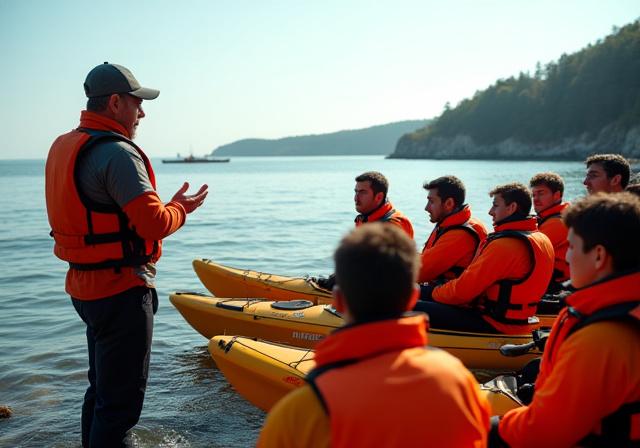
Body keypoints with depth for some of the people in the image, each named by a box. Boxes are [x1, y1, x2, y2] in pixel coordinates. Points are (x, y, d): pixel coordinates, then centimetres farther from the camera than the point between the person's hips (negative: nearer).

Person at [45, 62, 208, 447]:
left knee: (103, 386, 24)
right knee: (122, 398, 0)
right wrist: (180, 209, -5)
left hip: (86, 285, 10)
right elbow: (154, 223, -25)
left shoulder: (65, 147, 10)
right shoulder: (117, 152, -20)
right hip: (122, 291, -10)